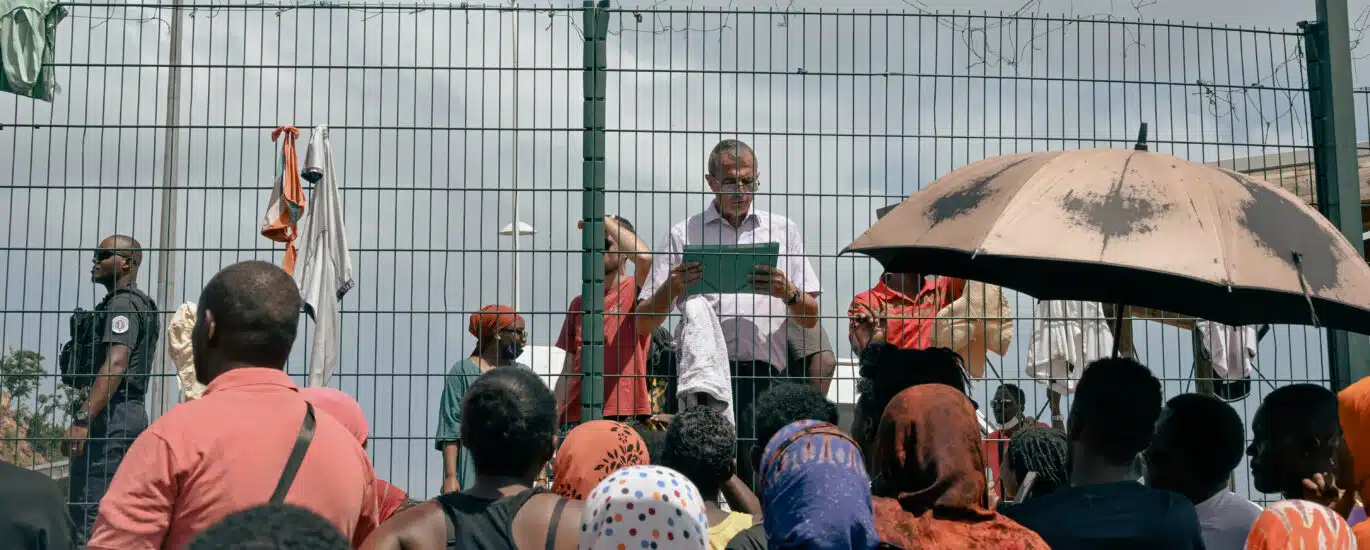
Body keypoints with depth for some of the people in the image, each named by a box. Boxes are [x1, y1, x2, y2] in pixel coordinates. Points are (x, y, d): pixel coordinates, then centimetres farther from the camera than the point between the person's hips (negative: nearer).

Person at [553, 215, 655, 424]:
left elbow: (644, 257, -23)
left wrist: (606, 222, -10)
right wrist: (555, 416, 8)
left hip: (624, 414, -5)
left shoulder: (633, 291, 1)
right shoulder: (578, 304, 18)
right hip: (576, 415, 5)